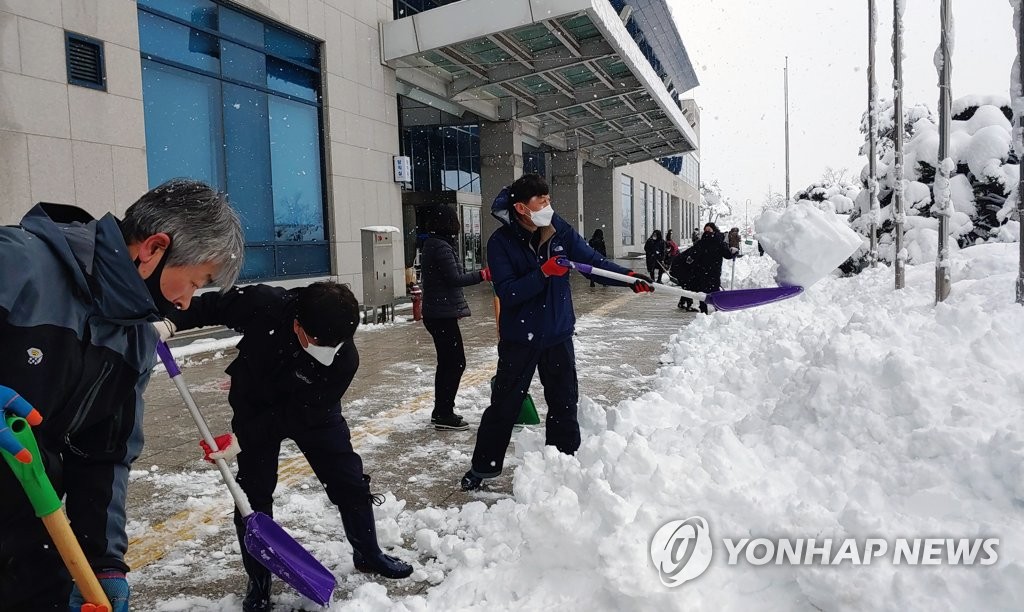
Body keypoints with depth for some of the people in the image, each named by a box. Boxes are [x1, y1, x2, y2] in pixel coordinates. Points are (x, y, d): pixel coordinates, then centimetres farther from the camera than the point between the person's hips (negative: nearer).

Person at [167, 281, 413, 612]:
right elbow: (211, 306, -15)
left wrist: (242, 438, -31)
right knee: (253, 493, 0)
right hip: (255, 407, 0)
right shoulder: (262, 304, -35)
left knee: (350, 482, 3)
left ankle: (368, 554, 27)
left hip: (313, 412, 0)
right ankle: (259, 581, 20)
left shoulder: (345, 359, -35)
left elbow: (301, 414, -29)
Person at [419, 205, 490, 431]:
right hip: (443, 314, -10)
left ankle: (441, 412, 25)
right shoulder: (441, 247, -17)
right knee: (456, 362, -4)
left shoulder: (432, 245, 14)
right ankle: (444, 415, 0)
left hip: (436, 313, 10)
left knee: (447, 362, 16)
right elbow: (454, 279, -20)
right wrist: (483, 274, -14)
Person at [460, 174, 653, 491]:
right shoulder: (501, 242, -14)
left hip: (558, 334, 3)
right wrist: (544, 272, -31)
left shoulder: (560, 231, -4)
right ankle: (483, 466, 25)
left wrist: (630, 278, -16)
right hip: (519, 337, -3)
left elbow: (593, 261, -3)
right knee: (504, 405, 8)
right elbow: (507, 293, -22)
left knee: (565, 402, 12)